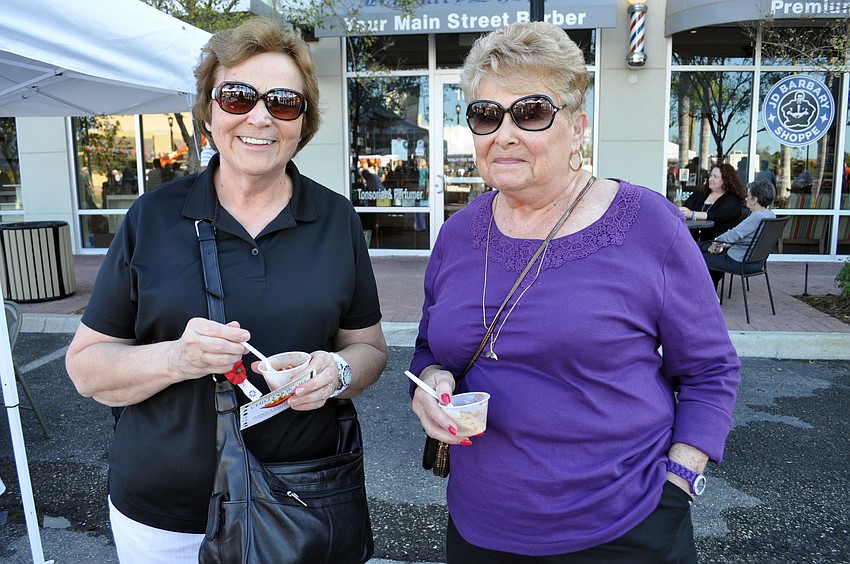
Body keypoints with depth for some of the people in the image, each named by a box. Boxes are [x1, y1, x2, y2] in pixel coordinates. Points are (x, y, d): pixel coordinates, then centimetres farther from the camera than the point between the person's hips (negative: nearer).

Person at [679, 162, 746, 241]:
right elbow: (684, 209, 4)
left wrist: (692, 214, -28)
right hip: (694, 240, 3)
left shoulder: (733, 200, 1)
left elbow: (717, 216, -16)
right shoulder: (700, 194, 16)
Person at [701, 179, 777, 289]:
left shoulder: (757, 217, -25)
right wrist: (724, 245, 8)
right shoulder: (770, 214, 7)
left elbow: (733, 235, -24)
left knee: (702, 259, 3)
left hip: (740, 262, -10)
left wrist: (716, 242, -5)